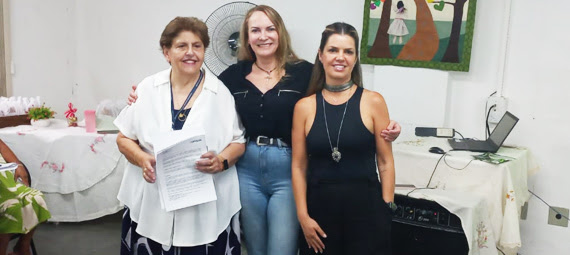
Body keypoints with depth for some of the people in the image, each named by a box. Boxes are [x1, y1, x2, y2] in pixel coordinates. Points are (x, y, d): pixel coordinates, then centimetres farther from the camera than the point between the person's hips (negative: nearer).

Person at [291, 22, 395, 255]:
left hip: (365, 207, -1)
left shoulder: (373, 102, -3)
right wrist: (302, 215, -2)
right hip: (319, 208, 1)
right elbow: (299, 166, 2)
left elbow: (385, 162, 0)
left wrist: (387, 210, -2)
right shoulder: (304, 107, 0)